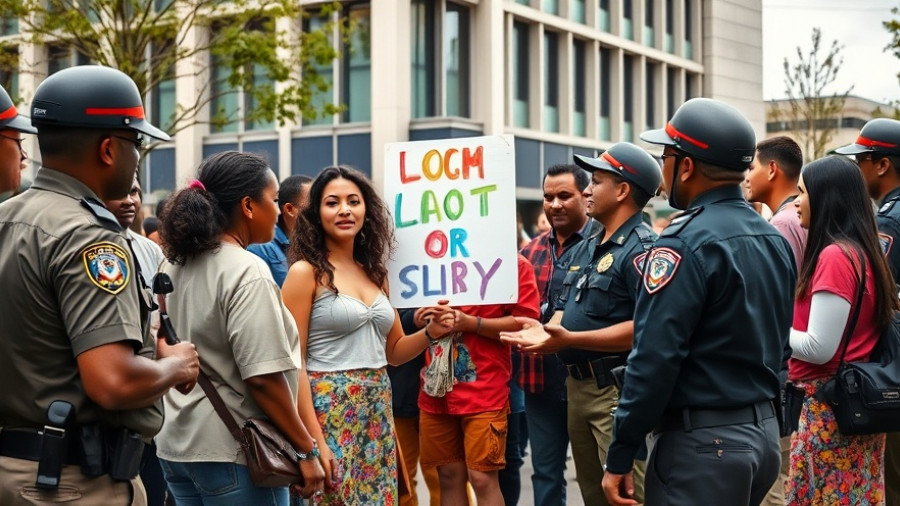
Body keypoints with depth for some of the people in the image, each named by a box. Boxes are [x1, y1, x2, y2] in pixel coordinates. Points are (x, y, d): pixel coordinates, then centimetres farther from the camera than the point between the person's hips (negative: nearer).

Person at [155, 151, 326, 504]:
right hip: (231, 451, -8)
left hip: (175, 445, 8)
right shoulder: (246, 271, -17)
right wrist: (306, 450, -15)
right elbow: (262, 377, -21)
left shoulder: (175, 266, 8)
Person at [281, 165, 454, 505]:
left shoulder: (375, 273, 11)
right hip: (329, 411, -6)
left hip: (378, 411, 6)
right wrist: (314, 441, -17)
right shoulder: (305, 272, -7)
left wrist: (430, 332, -2)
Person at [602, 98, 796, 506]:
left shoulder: (686, 244, -17)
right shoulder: (774, 239, 10)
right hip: (764, 433, 9)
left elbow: (655, 359, -20)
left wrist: (619, 457, -15)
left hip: (704, 444, -9)